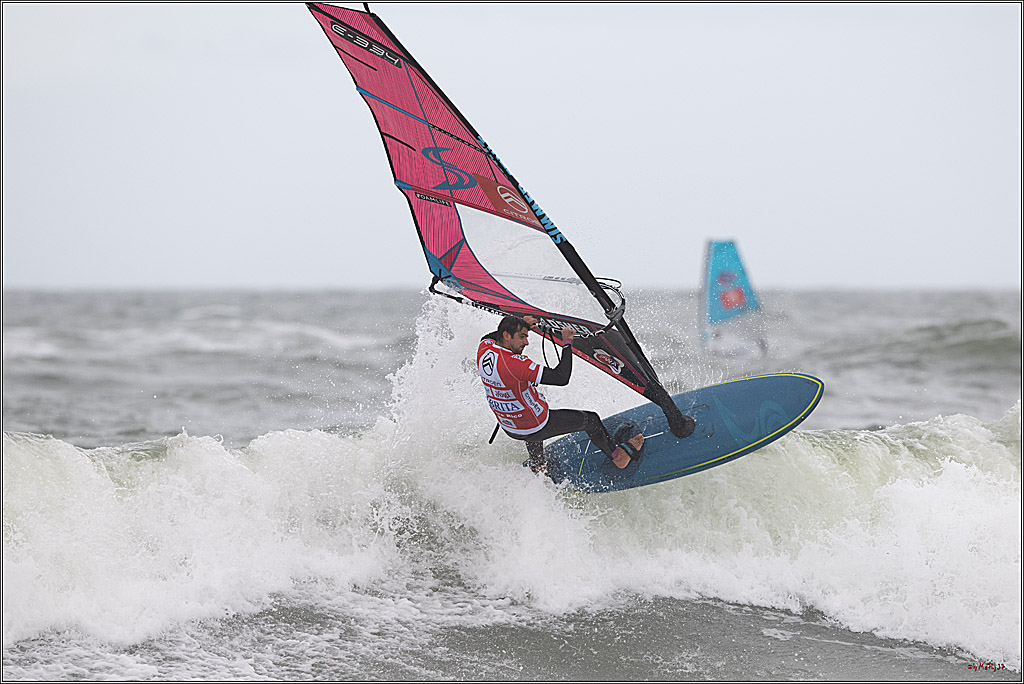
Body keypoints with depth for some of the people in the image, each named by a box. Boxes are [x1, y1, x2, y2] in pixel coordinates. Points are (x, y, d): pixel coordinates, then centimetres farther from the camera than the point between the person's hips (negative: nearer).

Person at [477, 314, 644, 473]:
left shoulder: (483, 349, -14)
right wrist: (567, 343, -24)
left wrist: (520, 324, 8)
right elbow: (562, 378, -36)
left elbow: (489, 338, 15)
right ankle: (616, 455, 42)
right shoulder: (514, 364, -37)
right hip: (536, 429, -8)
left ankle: (537, 466, 55)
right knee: (591, 420, 13)